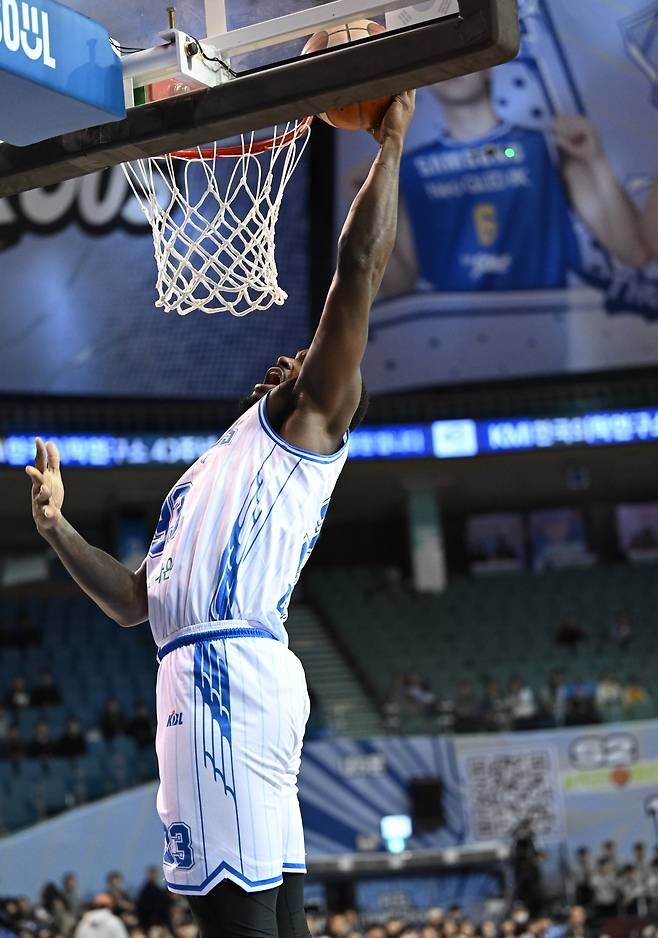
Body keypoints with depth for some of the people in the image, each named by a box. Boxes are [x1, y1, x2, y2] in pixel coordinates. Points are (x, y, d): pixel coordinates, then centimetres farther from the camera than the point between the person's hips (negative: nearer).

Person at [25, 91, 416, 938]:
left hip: (226, 672, -9)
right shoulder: (216, 474, 33)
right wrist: (57, 529, 22)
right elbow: (134, 602, 31)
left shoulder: (304, 424, 8)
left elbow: (359, 268, -3)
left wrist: (390, 143, 2)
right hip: (208, 670, 9)